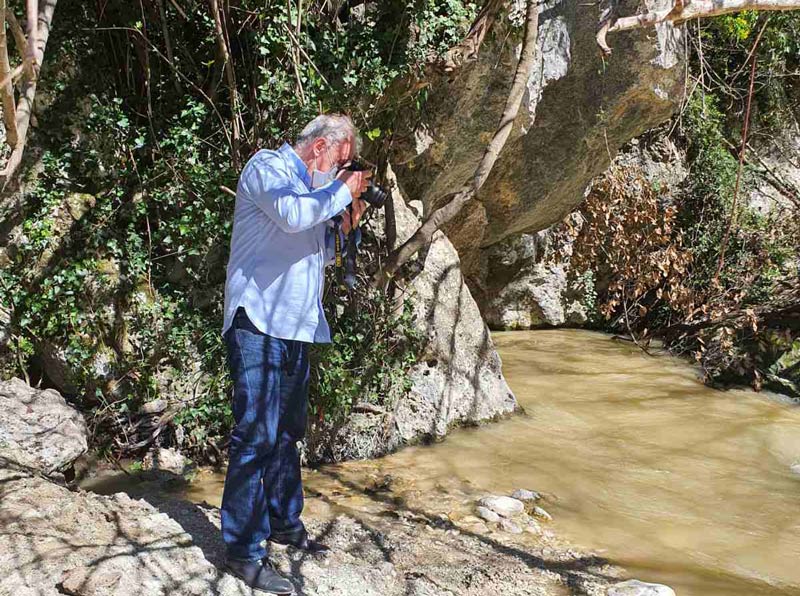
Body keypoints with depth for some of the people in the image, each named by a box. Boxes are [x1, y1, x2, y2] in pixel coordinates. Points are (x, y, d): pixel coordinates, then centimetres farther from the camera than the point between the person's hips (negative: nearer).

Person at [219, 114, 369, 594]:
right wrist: (342, 191, -9)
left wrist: (345, 225, 12)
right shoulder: (267, 168, -4)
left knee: (288, 429, 16)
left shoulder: (313, 190, 22)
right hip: (259, 322, -9)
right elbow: (292, 215, -24)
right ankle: (243, 550, -6)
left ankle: (284, 522, 29)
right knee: (257, 433, -11)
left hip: (295, 327, 10)